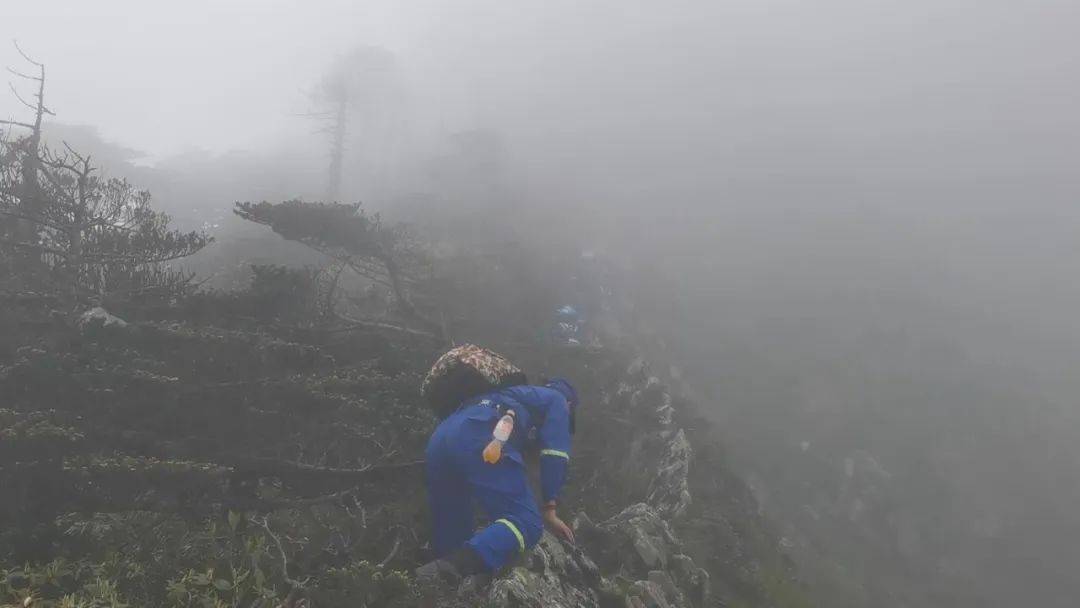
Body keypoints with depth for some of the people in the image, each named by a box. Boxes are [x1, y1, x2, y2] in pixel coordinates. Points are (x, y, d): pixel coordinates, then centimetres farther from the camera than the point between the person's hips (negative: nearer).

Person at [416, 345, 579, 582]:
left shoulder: (517, 396, 46)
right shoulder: (556, 399, 26)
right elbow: (554, 454, 9)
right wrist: (549, 510, 7)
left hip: (439, 439, 8)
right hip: (479, 436, -8)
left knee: (453, 536, 18)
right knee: (526, 523, -13)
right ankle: (447, 570, -33)